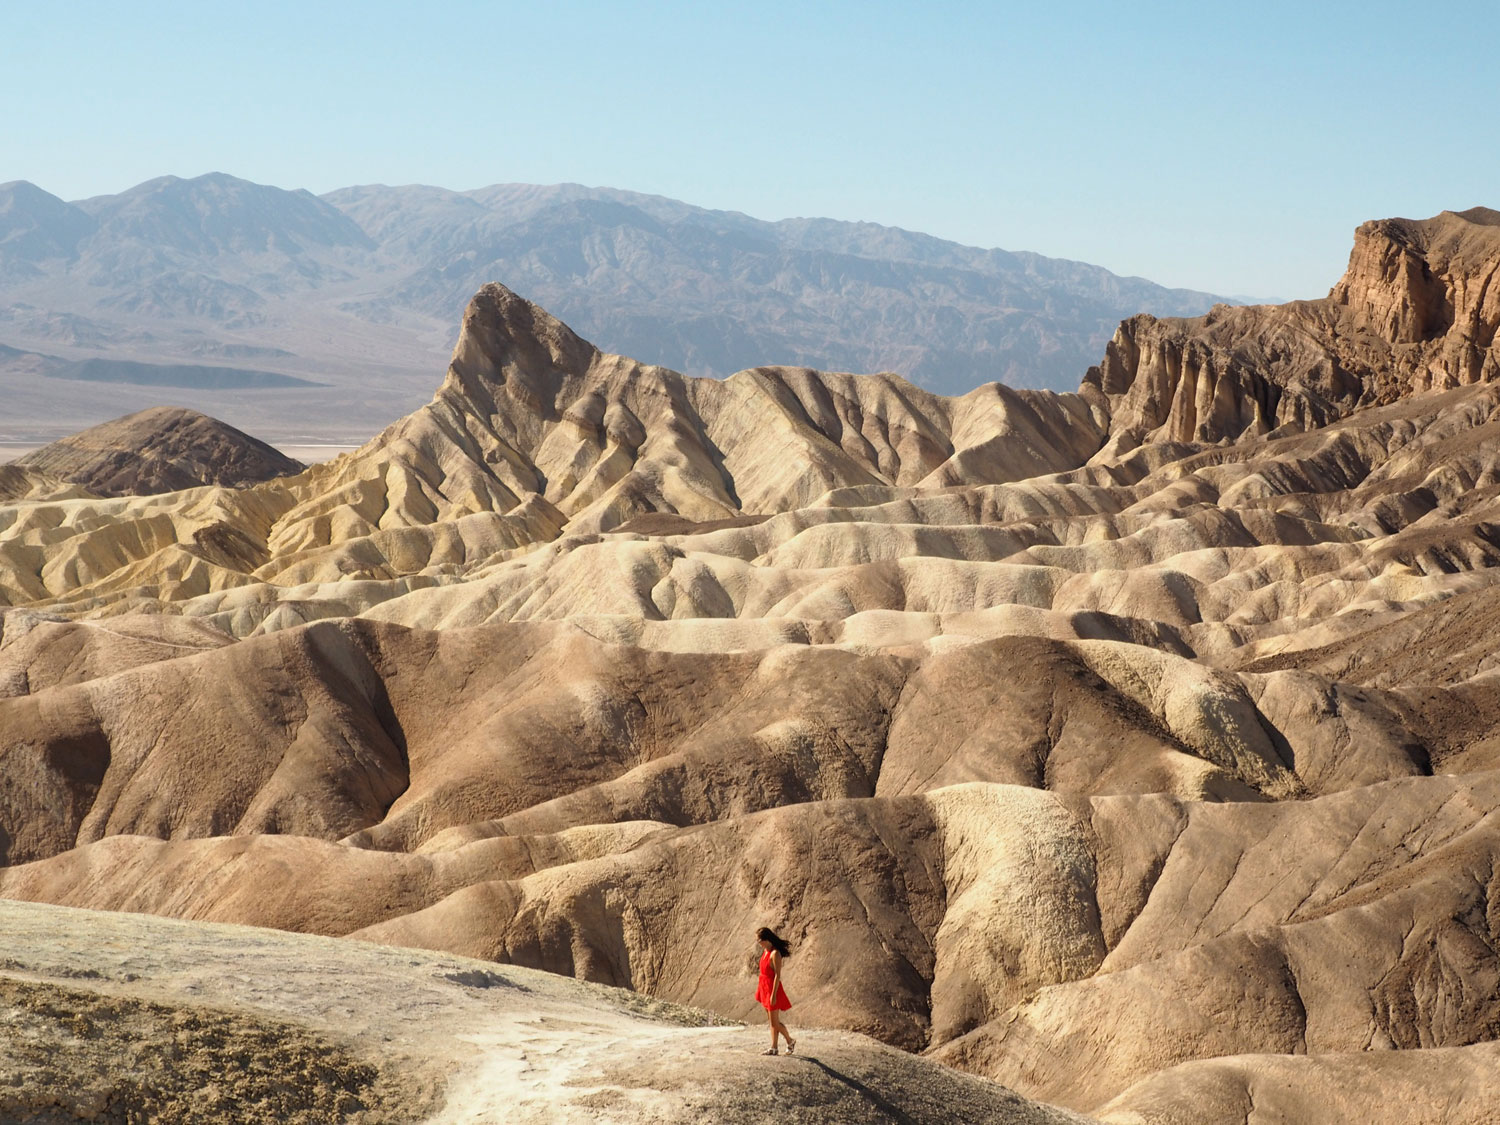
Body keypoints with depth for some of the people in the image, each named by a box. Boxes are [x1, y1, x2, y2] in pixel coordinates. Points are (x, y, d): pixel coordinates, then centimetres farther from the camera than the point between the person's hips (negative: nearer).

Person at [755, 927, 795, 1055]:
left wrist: (773, 995, -21)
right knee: (772, 1021, 12)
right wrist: (759, 991, 17)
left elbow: (777, 975, -20)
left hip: (772, 988, -9)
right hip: (765, 988, 9)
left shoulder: (775, 954, -18)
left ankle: (790, 1041, 18)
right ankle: (773, 1048, 17)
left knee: (775, 1022, -1)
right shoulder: (765, 952, 8)